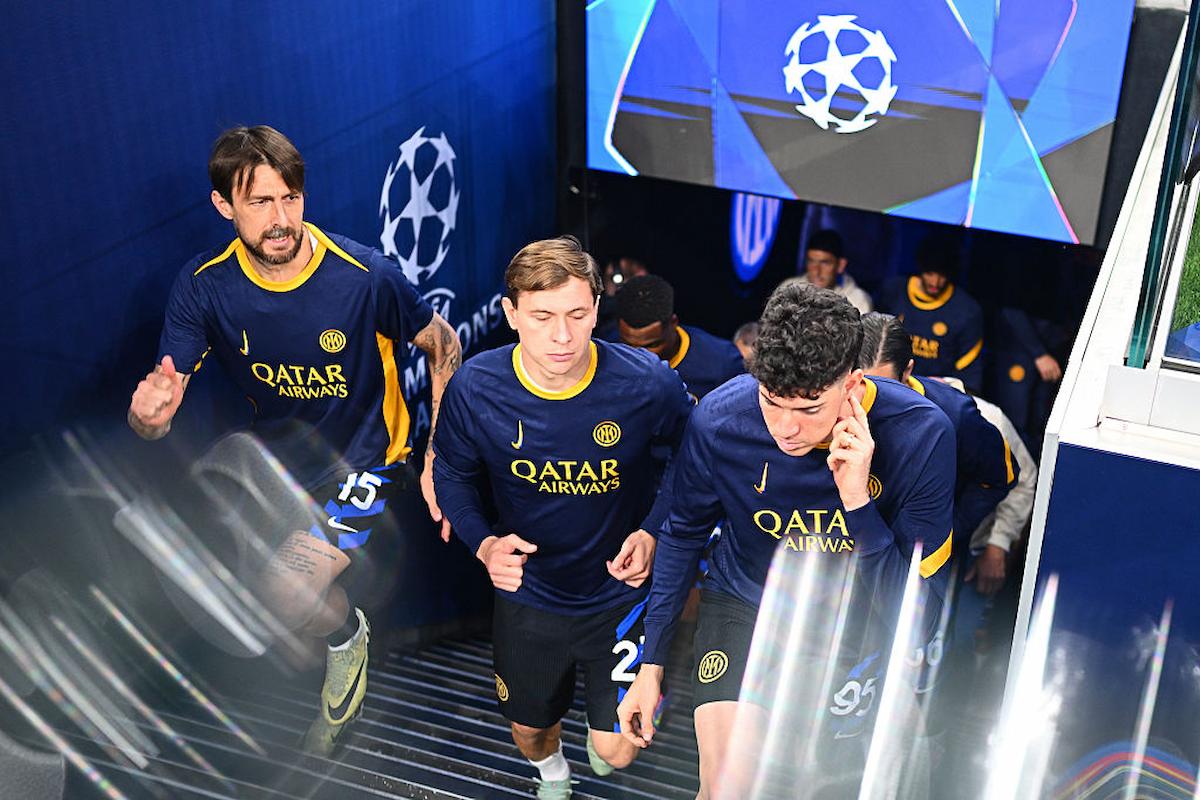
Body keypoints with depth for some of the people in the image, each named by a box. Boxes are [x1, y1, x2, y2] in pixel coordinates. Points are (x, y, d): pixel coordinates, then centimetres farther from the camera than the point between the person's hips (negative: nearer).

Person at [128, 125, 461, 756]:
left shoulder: (366, 276, -22)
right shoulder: (203, 286, -14)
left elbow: (443, 345, -7)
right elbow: (156, 414, -15)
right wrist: (148, 412, -42)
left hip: (364, 462, -5)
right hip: (277, 456, 5)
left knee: (291, 593, -24)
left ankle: (345, 636, 11)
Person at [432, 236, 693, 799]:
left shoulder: (649, 384, -26)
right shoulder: (474, 389, -21)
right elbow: (453, 474, -3)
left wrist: (653, 533, -22)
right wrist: (483, 543, -20)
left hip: (620, 595, -2)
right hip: (527, 595, 2)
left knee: (615, 752, 2)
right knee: (529, 731, 23)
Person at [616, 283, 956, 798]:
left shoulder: (919, 434, -27)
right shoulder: (718, 419, -23)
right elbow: (682, 535, -2)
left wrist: (857, 500, -37)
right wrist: (650, 665, 2)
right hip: (745, 602, 0)